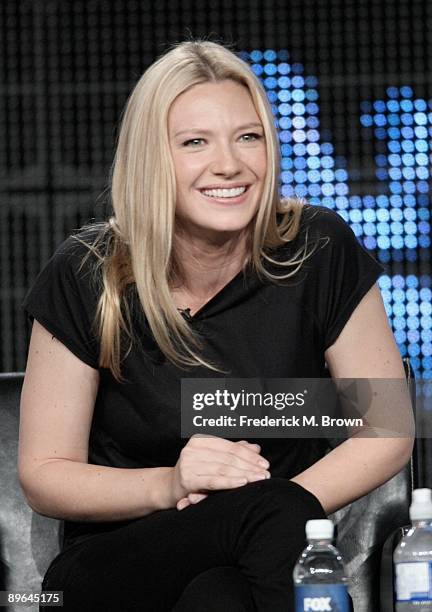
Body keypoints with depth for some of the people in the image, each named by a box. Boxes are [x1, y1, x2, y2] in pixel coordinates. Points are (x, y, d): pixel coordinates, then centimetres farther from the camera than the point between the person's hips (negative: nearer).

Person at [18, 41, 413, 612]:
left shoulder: (319, 250, -6)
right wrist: (169, 485, -20)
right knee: (271, 511, -34)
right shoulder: (87, 277, -7)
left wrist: (284, 502, -17)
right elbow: (44, 472, -1)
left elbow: (388, 431, 1)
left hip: (266, 566, 2)